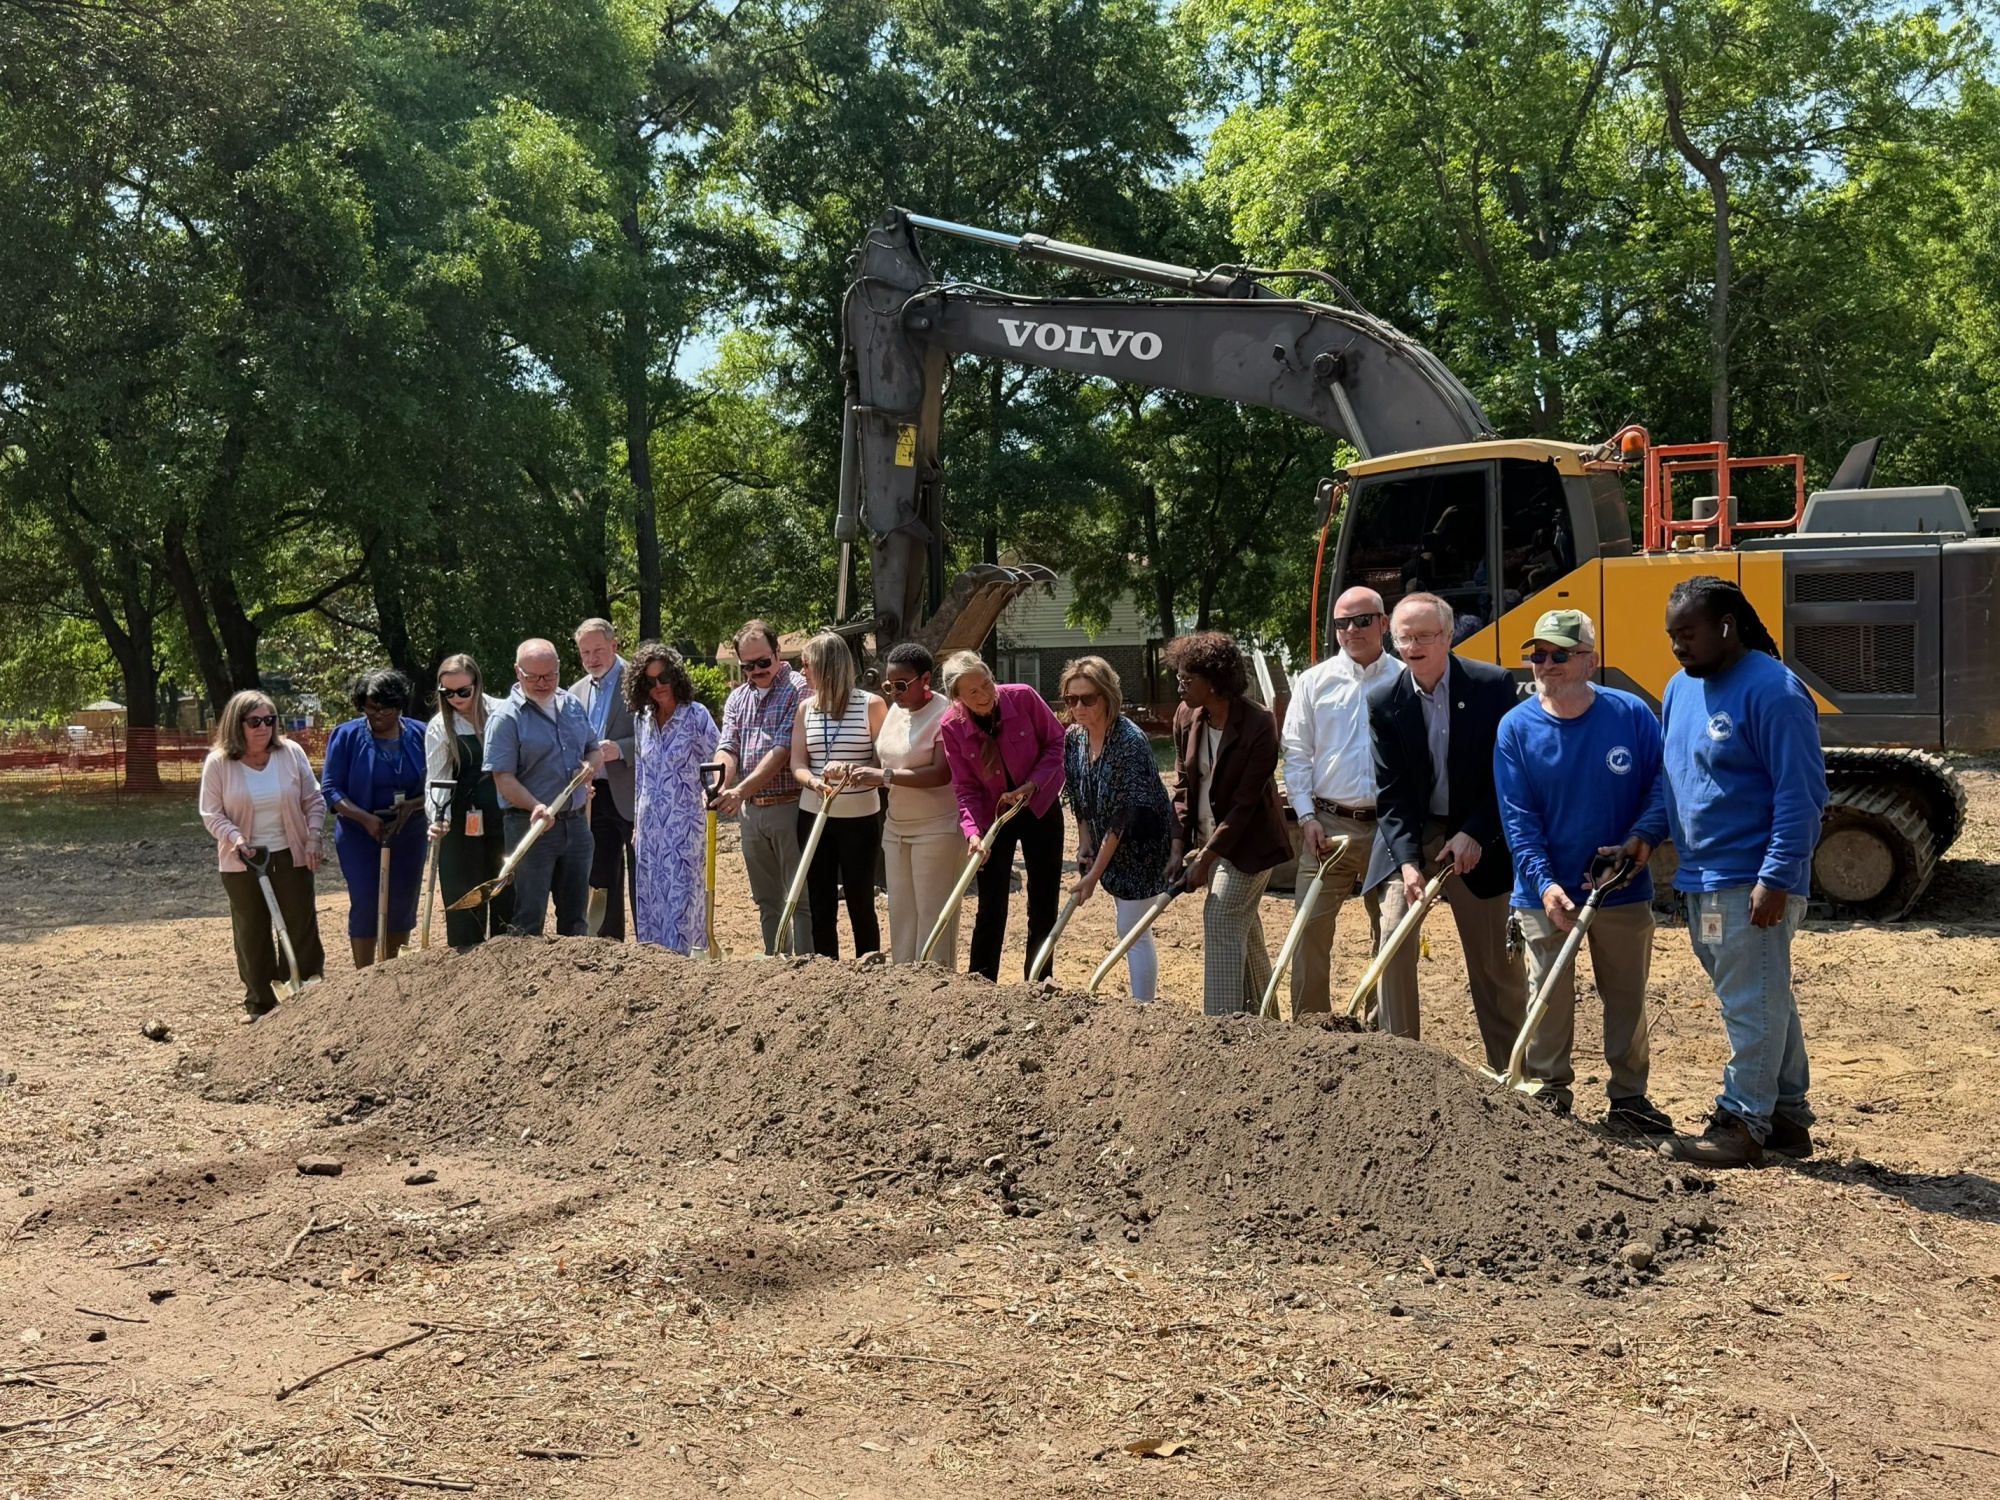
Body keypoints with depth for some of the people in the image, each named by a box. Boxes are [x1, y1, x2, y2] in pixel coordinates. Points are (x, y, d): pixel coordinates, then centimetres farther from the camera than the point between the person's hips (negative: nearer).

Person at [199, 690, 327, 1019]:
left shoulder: (291, 753, -2)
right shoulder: (218, 763, -7)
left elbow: (314, 801, 4)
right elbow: (211, 814, -3)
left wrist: (312, 839, -6)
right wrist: (234, 837, -20)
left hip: (291, 856, 1)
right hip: (242, 861, -1)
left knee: (301, 926, 3)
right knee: (251, 932, 7)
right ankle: (259, 1002, 18)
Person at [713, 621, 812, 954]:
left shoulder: (798, 689, -8)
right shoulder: (737, 697, 13)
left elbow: (783, 750, -17)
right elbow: (727, 748, 3)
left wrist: (741, 791, -24)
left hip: (788, 807, -7)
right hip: (750, 811, 7)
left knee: (801, 899, -3)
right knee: (767, 901, 14)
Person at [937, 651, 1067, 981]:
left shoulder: (1023, 697, -19)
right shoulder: (952, 727, -16)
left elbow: (1056, 742, -8)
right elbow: (965, 787, -12)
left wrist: (1032, 785, -20)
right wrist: (972, 830, -26)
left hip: (1040, 809, 0)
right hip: (993, 817, 0)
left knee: (1043, 905, 7)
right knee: (990, 909, 0)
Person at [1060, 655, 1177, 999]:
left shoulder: (1130, 741, -27)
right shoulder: (1073, 738, -4)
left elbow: (1123, 815, -27)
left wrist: (1095, 874, -25)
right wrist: (1084, 844, -1)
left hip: (1140, 847, -8)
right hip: (1108, 844, 8)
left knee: (1132, 930, -5)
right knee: (1128, 924, 16)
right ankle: (1143, 1002, 28)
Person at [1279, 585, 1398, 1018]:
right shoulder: (1314, 681, 4)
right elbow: (1295, 752, 5)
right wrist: (1306, 816, -4)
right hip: (1327, 823, 0)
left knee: (1392, 932, 9)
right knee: (1311, 929, -3)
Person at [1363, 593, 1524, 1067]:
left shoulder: (1493, 685, -10)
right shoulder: (1384, 701, -5)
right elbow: (1389, 792, -6)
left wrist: (1475, 834, -15)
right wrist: (1407, 860, -16)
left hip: (1476, 839, -1)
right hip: (1409, 837, 1)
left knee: (1497, 963, 6)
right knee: (1393, 944, -10)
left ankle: (1510, 1072, 18)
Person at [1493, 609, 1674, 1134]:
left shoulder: (1631, 715, -6)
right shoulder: (1516, 728, -7)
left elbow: (1664, 780, 0)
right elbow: (1518, 817, -9)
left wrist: (1644, 836, -18)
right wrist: (1544, 883, -19)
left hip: (1623, 890, 1)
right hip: (1545, 893, -1)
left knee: (1627, 997, 11)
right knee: (1549, 998, 7)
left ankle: (1629, 1098, 24)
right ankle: (1551, 1095, 22)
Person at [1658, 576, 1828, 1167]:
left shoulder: (1772, 692, -15)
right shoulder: (1680, 688, 11)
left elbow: (1802, 795, -18)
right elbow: (1671, 779, 21)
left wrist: (1776, 878, -22)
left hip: (1751, 886, -9)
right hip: (1701, 880, 9)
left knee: (1752, 1005, -2)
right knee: (1766, 1002, 16)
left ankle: (1742, 1123, 6)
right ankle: (1788, 1116, 26)